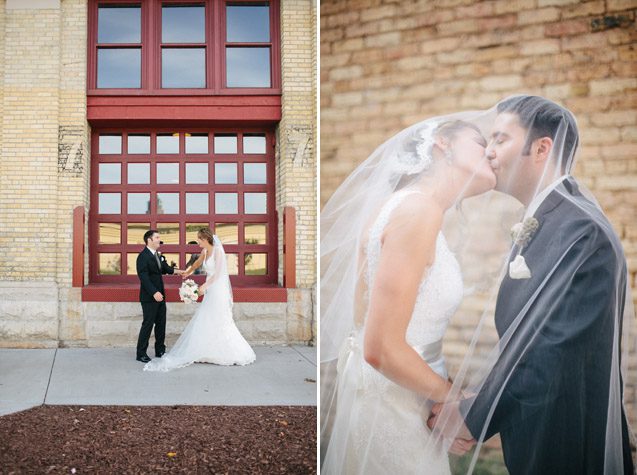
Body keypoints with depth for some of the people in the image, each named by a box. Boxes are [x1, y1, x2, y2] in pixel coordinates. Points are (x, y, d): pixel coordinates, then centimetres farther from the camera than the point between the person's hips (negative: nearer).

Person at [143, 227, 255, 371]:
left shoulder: (217, 250, -13)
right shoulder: (204, 251, 10)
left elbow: (218, 273, -19)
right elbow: (198, 263, 32)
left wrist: (204, 286, -22)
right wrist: (188, 272, 48)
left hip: (219, 290, -8)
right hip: (210, 291, 8)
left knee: (220, 322, -5)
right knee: (205, 321, 8)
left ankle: (236, 354, 4)